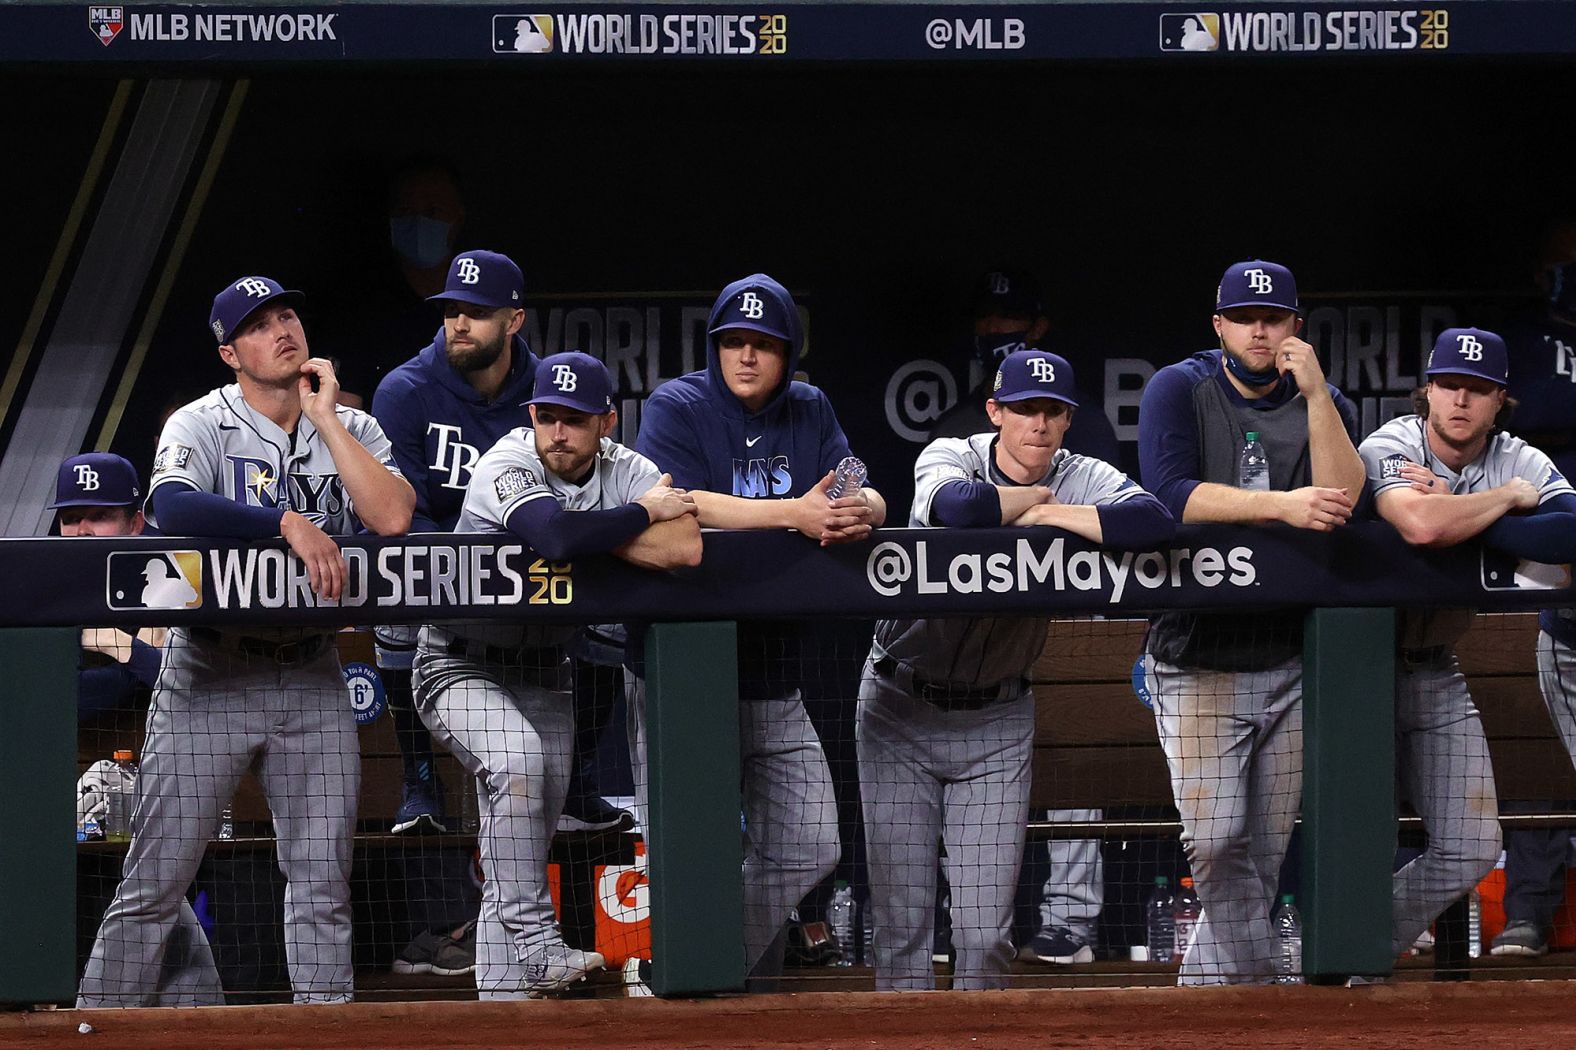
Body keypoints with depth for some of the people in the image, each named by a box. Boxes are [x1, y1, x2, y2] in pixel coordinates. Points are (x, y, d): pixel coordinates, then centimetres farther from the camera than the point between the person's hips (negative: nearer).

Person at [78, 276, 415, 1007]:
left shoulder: (352, 430, 7)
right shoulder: (201, 426, -5)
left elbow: (392, 517, -12)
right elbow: (171, 507, -27)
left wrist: (324, 419, -10)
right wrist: (290, 522, -32)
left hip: (311, 680, 4)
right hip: (209, 677, -4)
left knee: (323, 877, 4)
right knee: (157, 877, -6)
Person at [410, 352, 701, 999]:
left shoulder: (626, 471, -7)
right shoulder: (507, 465, -21)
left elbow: (685, 549, -25)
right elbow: (559, 538, -41)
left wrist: (590, 532, -26)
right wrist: (641, 515, -26)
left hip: (542, 672, 5)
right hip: (461, 665, -5)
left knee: (527, 841, 3)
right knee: (517, 756, -32)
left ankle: (503, 994, 9)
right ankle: (535, 946, -30)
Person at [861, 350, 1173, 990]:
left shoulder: (1083, 482, -5)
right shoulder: (951, 457, -10)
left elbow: (1154, 522, -26)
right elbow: (957, 507, -35)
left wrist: (1047, 513, -23)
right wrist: (1034, 497, -18)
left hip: (996, 720, 1)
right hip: (901, 705, -1)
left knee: (986, 931, -2)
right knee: (900, 923, -3)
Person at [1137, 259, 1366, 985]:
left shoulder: (1325, 407, 7)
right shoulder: (1180, 391, -1)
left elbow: (1341, 503, -11)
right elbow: (1168, 493, -17)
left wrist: (1315, 394, -17)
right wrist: (1278, 506, -25)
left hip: (1290, 660, 3)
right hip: (1199, 659, -3)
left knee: (1266, 850, 5)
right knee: (1216, 840, -15)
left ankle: (1204, 985, 16)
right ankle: (1251, 986, -10)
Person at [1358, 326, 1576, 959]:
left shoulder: (1522, 463, -2)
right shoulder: (1389, 449, -15)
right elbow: (1421, 526, -38)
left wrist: (1459, 515, -26)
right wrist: (1507, 497, -22)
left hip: (1436, 676, 5)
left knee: (1471, 850, 1)